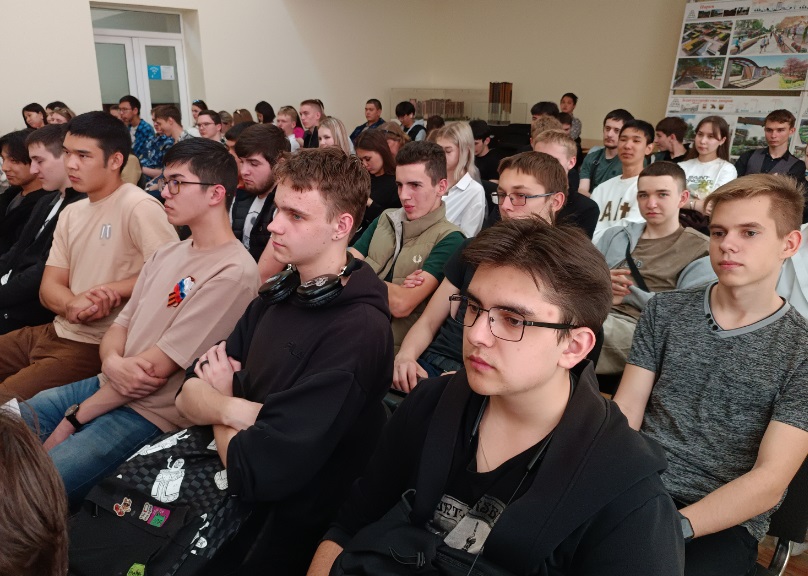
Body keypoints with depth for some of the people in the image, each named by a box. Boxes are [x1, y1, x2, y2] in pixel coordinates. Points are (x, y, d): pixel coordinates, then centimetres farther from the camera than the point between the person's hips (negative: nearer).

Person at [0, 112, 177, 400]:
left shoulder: (138, 207, -14)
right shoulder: (70, 213, 12)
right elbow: (49, 287, 9)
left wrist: (111, 290, -20)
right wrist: (74, 305, -14)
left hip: (98, 347, -8)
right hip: (57, 331, 8)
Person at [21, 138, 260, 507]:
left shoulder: (233, 272, -19)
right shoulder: (167, 254, 11)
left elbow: (159, 366, -19)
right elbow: (121, 324, 11)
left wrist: (73, 419, -10)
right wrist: (112, 364, -14)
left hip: (151, 414, -8)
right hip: (108, 384, 9)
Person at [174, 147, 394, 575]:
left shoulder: (358, 330, -25)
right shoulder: (277, 296, 2)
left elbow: (254, 472, -26)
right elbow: (187, 397, -1)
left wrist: (218, 406, -7)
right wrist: (236, 410, -22)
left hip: (275, 536, -6)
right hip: (224, 498, 6)